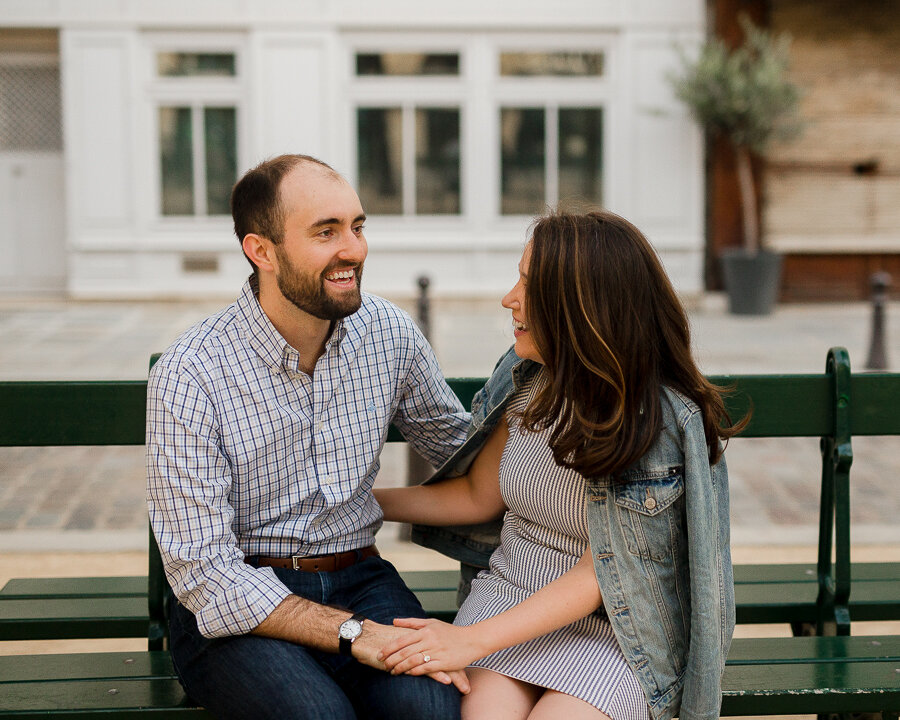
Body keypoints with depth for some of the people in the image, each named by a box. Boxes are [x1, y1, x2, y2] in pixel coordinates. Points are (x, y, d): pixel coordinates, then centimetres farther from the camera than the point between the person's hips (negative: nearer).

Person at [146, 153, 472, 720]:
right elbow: (204, 574, -17)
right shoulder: (189, 376, -14)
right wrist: (354, 634, -25)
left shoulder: (390, 334, 0)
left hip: (358, 580, 3)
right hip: (236, 608, -2)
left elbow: (461, 446, 19)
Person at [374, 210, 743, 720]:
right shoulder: (528, 378, 0)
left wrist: (474, 641, -22)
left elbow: (596, 574, -17)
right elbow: (478, 496, 14)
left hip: (613, 626, -4)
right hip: (510, 595, 4)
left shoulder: (664, 421, -17)